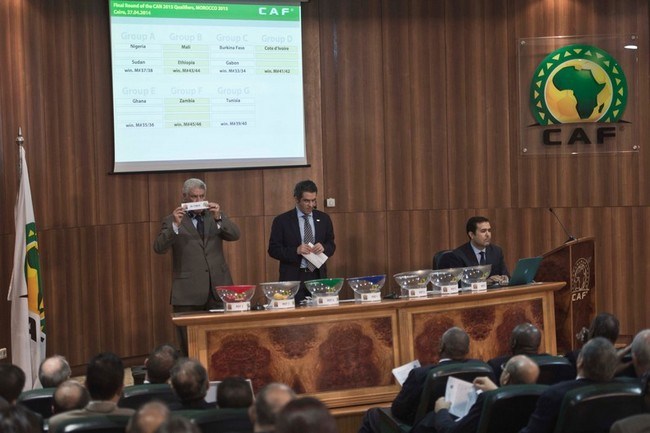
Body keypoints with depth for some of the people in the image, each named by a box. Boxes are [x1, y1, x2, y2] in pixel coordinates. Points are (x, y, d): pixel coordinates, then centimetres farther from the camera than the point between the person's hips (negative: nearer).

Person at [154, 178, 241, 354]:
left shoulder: (216, 215, 14)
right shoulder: (172, 220, 6)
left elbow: (235, 235, 0)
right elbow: (159, 248, -7)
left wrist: (218, 218, -15)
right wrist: (175, 225, -19)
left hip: (218, 287, 2)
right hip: (188, 292, -2)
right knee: (190, 347, -2)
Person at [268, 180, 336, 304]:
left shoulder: (323, 218, 9)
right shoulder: (282, 221, -1)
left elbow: (331, 246, 14)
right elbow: (273, 250, -3)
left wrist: (323, 247, -9)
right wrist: (296, 251, -18)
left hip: (318, 276, 3)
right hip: (293, 278, -3)